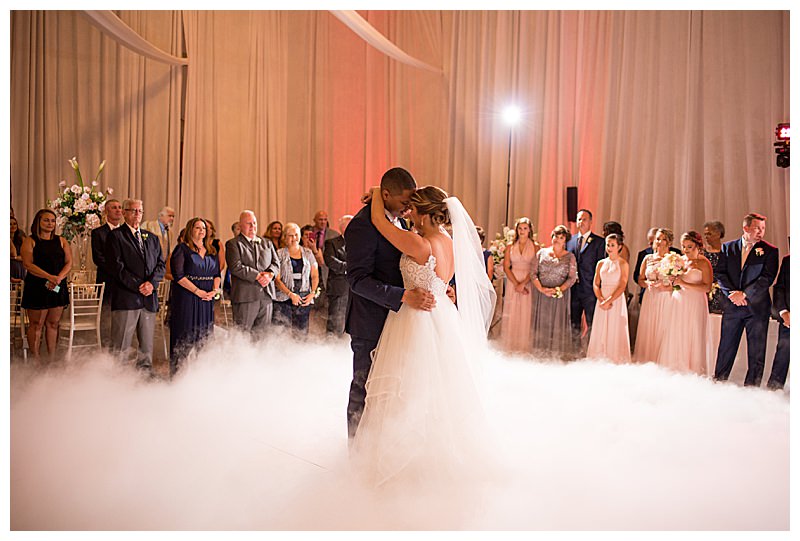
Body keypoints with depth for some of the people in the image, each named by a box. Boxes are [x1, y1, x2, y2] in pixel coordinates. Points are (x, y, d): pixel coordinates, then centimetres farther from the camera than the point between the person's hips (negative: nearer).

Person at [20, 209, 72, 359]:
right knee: (36, 325, 1)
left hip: (58, 287, 4)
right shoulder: (30, 241, 1)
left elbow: (69, 263, 5)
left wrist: (59, 278, -14)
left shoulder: (61, 241, 12)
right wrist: (50, 277, -21)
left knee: (53, 324, 7)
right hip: (37, 287, -4)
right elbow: (28, 264, -10)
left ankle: (52, 358, 12)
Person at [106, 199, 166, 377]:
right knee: (120, 344, -4)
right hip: (125, 297, -5)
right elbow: (116, 267, -8)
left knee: (147, 344, 10)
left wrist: (152, 283, -7)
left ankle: (145, 373, 19)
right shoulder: (115, 236, 1)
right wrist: (137, 286, -13)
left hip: (149, 297, 6)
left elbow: (161, 264, 12)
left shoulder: (152, 238, 19)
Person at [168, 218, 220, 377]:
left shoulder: (212, 251, 16)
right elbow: (178, 274, -10)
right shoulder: (182, 248, -2)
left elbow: (217, 273, 14)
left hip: (207, 298, 5)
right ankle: (176, 373, 3)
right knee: (184, 336, -4)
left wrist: (215, 290, -6)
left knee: (205, 335, 4)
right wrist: (198, 291, -14)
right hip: (186, 297, -5)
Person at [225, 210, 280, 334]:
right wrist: (258, 276, -13)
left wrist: (269, 274, -9)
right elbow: (236, 267, -11)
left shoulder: (267, 243, 20)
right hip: (245, 296, -5)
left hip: (266, 295, 5)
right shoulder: (233, 244, 2)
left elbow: (275, 263, 13)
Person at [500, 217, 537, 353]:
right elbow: (506, 267, 3)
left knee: (526, 315, -1)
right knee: (512, 314, 1)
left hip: (528, 284, -2)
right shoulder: (510, 247, 9)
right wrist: (516, 284, -8)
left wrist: (523, 284, -13)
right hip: (512, 283, 2)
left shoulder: (535, 247, 2)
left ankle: (524, 347, 5)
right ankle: (511, 346, 6)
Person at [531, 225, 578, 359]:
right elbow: (533, 273, 2)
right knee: (542, 323, 3)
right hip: (541, 294, 1)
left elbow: (572, 277, -3)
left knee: (559, 324, -1)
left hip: (560, 296, -1)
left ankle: (558, 355, 4)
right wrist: (541, 288, -11)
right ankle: (541, 353, 10)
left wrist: (558, 290, -16)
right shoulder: (542, 253, 7)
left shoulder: (570, 256, 4)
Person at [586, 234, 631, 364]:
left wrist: (608, 301, -16)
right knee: (600, 333, 3)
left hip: (616, 301, -4)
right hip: (602, 302, 4)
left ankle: (616, 363, 3)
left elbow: (622, 286, -10)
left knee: (615, 333, -3)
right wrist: (601, 300, -10)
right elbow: (596, 285, 6)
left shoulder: (623, 263, -2)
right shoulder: (601, 263, 11)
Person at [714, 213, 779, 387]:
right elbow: (721, 274, 3)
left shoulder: (770, 250, 0)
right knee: (726, 348, 6)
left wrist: (744, 294, -15)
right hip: (732, 306, 2)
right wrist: (732, 293, -11)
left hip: (757, 307, -2)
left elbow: (767, 278, -9)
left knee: (756, 353, 2)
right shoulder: (728, 247, 7)